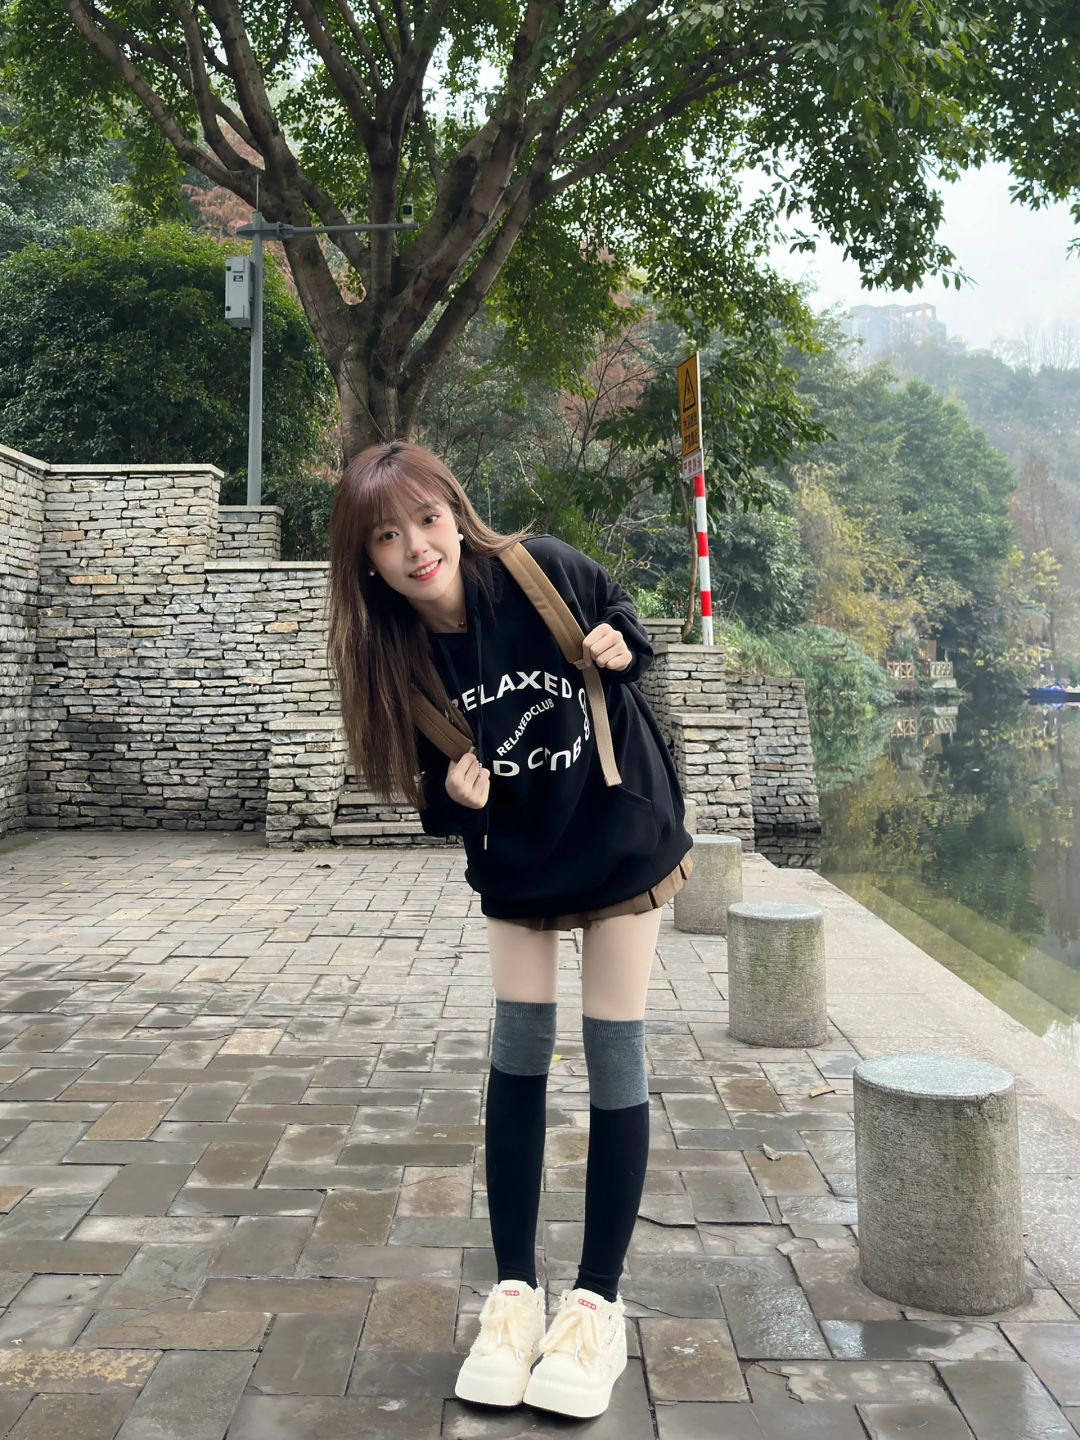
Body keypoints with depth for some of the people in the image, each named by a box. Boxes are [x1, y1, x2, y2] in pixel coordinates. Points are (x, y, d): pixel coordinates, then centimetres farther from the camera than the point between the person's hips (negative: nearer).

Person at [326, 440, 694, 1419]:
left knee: (614, 1059, 1)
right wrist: (457, 793, -25)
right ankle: (515, 1293, 20)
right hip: (517, 861, 2)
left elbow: (633, 639, -1)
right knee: (518, 1054, 4)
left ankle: (598, 1303, 15)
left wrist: (620, 651, -22)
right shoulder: (392, 655, -14)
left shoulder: (543, 569, -21)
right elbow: (436, 795, -4)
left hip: (621, 835, -2)